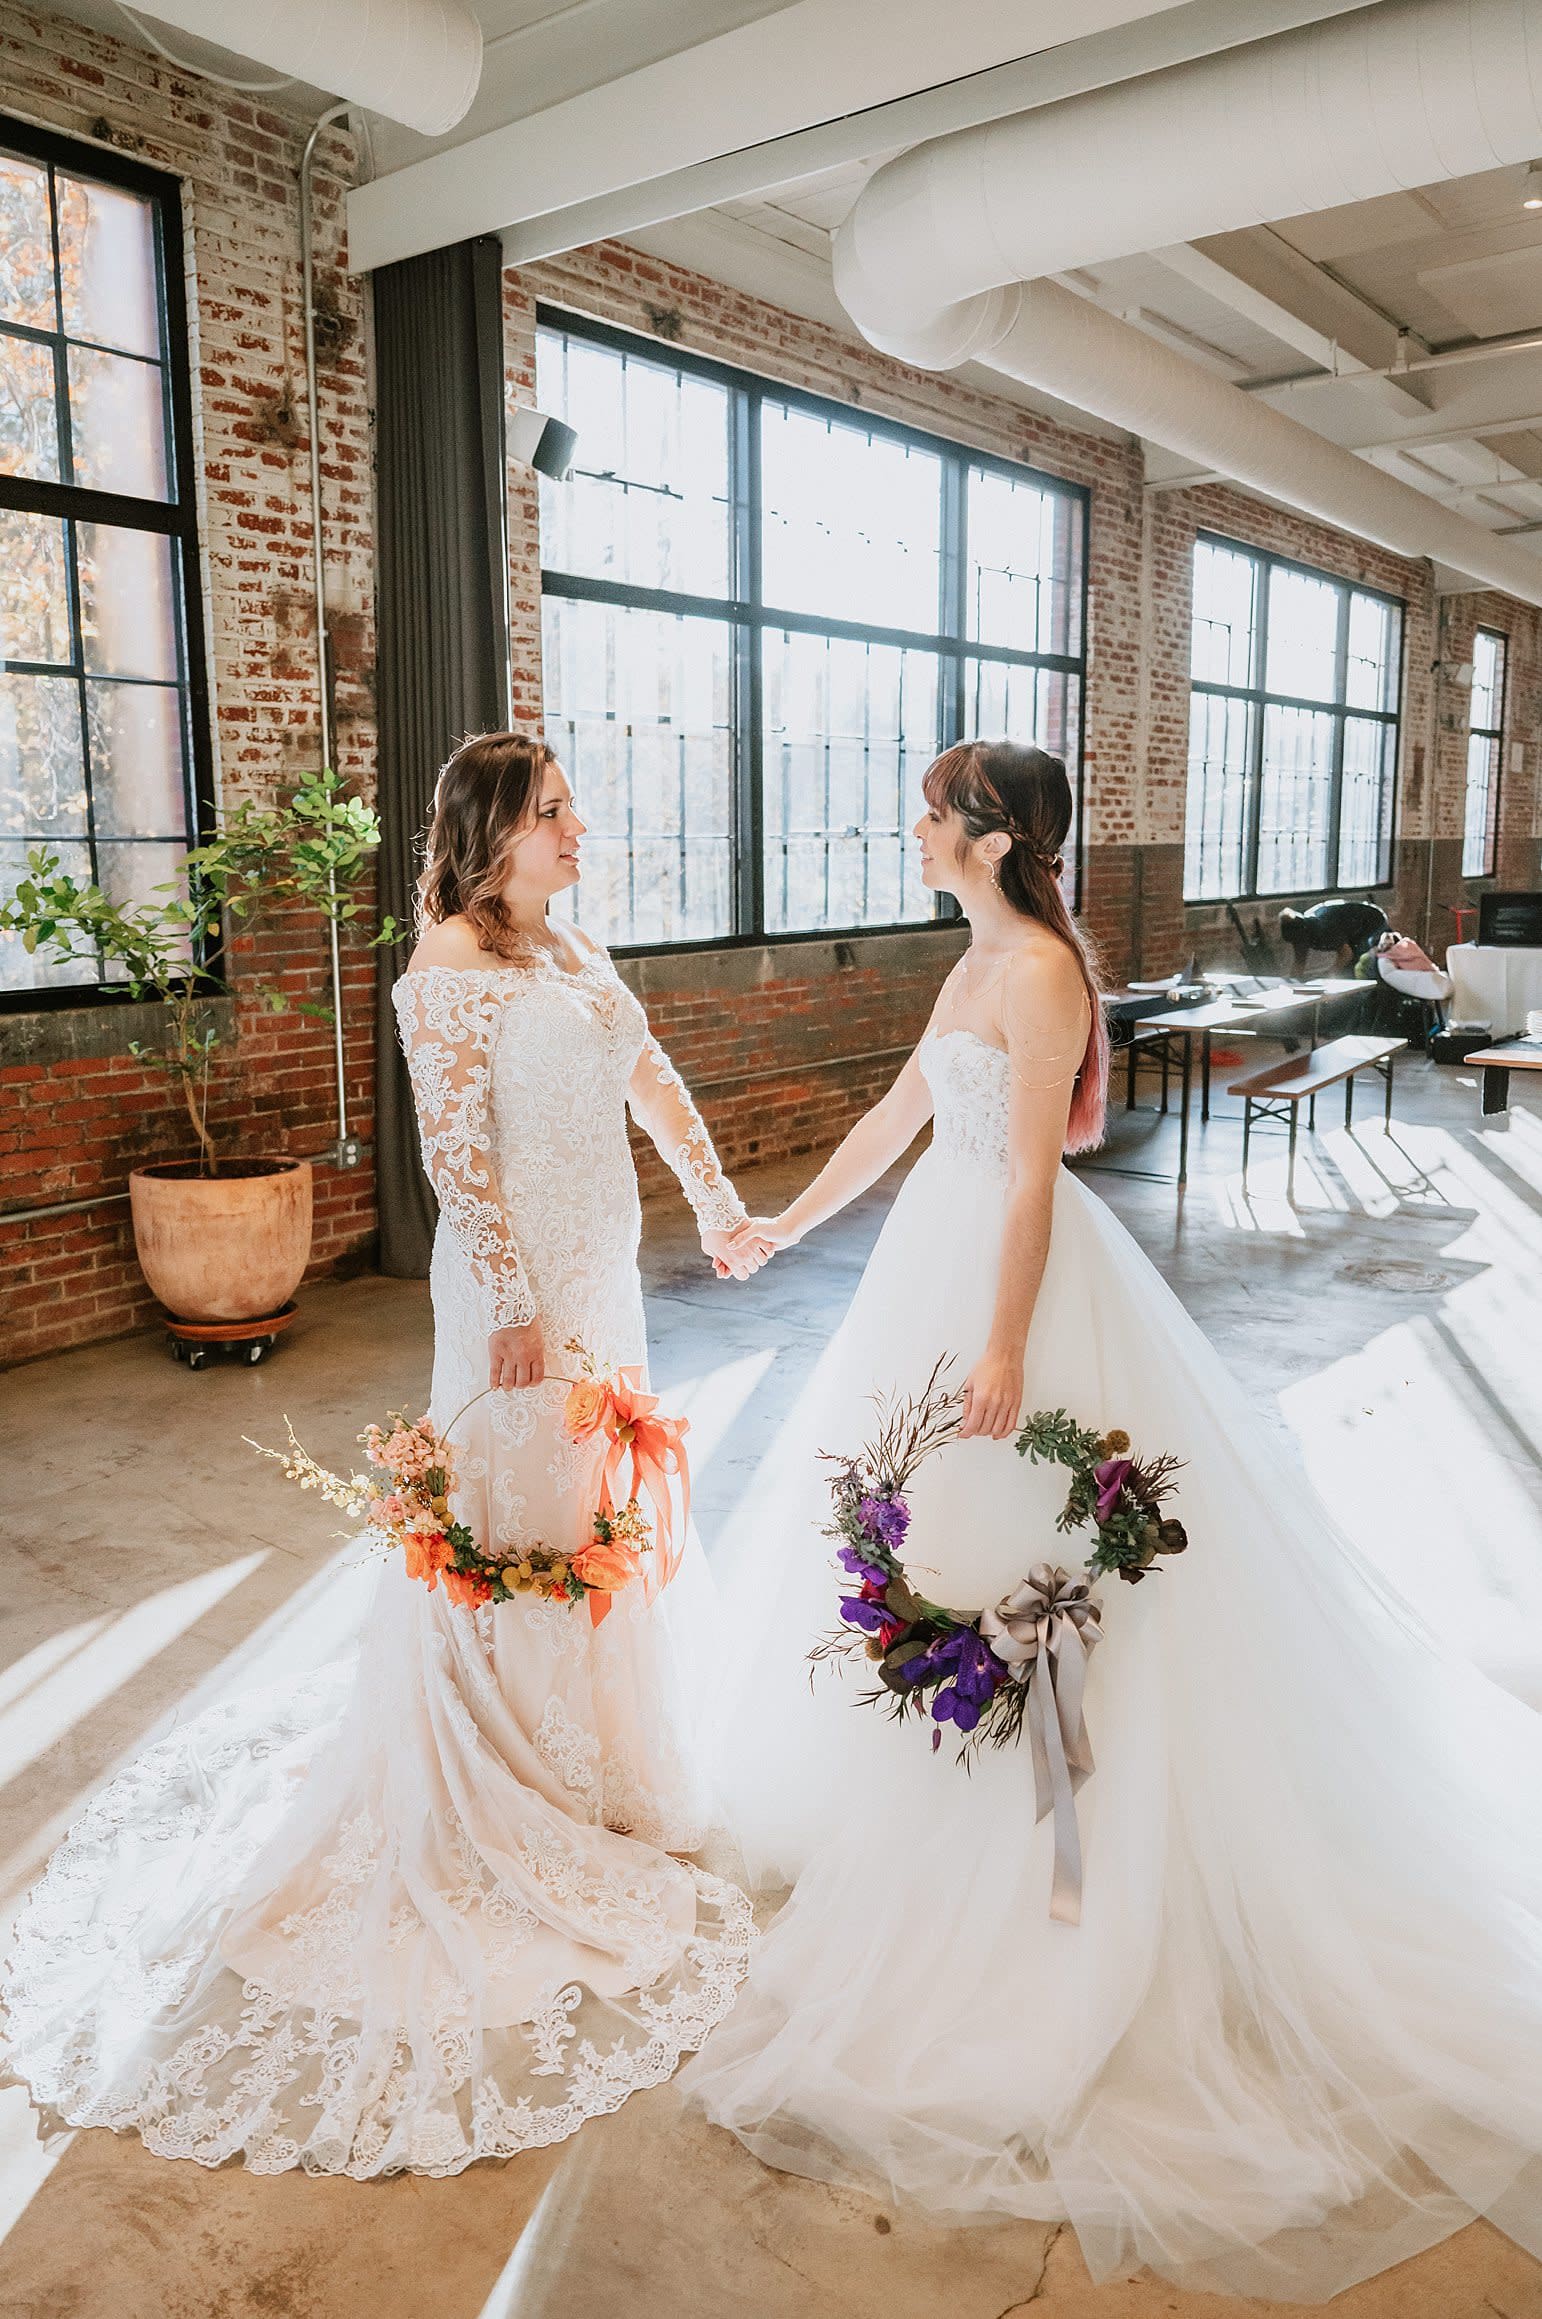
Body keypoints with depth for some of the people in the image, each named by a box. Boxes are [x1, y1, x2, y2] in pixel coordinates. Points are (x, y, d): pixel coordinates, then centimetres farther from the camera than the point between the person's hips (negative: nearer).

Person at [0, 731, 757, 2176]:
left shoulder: (566, 948, 9)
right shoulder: (448, 971, -17)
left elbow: (647, 1074, 14)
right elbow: (458, 1154, -20)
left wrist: (716, 1201, 14)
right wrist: (514, 1305, -21)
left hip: (601, 1272, 9)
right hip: (519, 1285, -9)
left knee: (599, 1516, 21)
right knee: (514, 1525, 4)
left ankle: (598, 1747, 42)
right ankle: (511, 1788, 23)